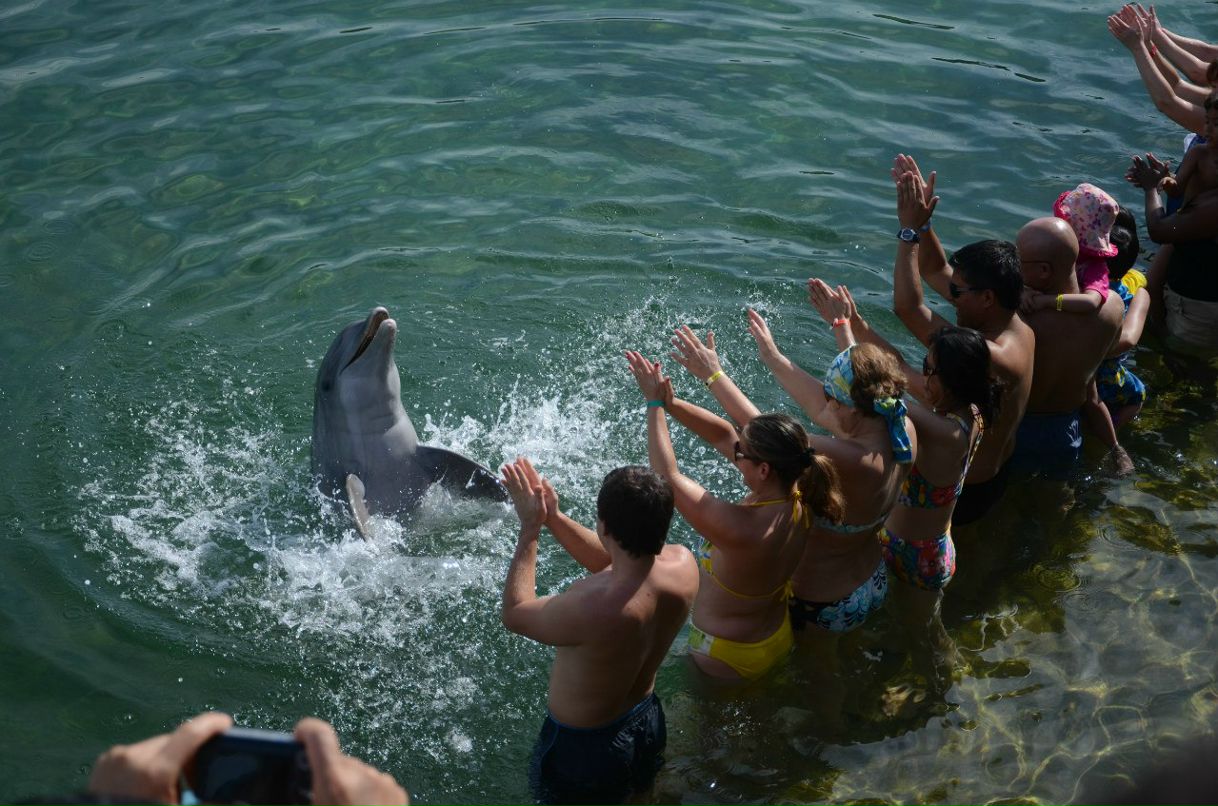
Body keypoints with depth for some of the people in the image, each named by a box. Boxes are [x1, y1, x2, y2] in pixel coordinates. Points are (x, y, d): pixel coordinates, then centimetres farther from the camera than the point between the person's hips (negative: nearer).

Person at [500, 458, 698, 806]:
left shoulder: (592, 609, -42)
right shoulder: (683, 565, -23)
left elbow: (514, 613, -20)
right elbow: (613, 562, -1)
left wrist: (530, 529, -14)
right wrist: (553, 517, -6)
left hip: (583, 748, -5)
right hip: (647, 723, 5)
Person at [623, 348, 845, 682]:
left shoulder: (739, 528, -41)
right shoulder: (797, 501, -18)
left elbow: (667, 475, -30)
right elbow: (724, 435, -10)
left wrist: (655, 405, -23)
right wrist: (672, 402, -16)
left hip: (727, 662, -7)